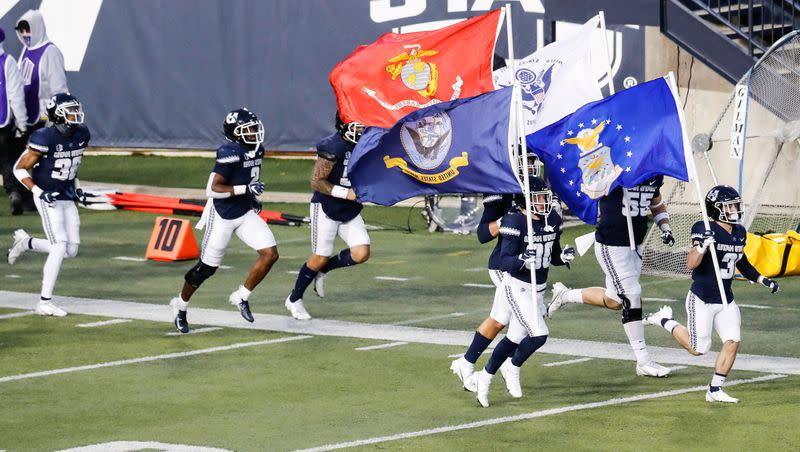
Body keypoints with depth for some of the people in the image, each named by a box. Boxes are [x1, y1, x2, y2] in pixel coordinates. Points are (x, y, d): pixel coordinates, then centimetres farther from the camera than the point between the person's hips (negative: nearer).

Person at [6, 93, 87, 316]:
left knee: (71, 250, 5)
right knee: (60, 247, -15)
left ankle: (26, 242, 27)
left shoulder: (81, 135, 1)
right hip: (48, 199, -7)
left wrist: (77, 188, 11)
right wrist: (39, 192, -20)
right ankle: (45, 302, -9)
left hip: (67, 198, 7)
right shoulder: (46, 138, -20)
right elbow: (19, 168, -12)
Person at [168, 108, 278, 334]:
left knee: (270, 254, -9)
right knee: (207, 267, 5)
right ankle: (180, 305, 28)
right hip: (223, 216, -7)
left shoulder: (256, 150, 3)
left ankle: (241, 297, 8)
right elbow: (212, 189, -24)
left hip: (245, 213, 7)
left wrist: (252, 198, 10)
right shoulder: (230, 153, -23)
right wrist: (245, 189, -28)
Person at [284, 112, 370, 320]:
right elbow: (316, 182, -21)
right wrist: (346, 193, -25)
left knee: (361, 254, -9)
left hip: (350, 211, 7)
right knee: (320, 258, -1)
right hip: (326, 208, -7)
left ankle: (323, 270, 18)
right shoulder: (332, 147, -20)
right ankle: (294, 300, 20)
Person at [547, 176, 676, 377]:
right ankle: (644, 362, 2)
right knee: (631, 300, -7)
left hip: (634, 245, 8)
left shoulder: (654, 178, 4)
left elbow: (658, 206, 20)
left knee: (614, 300, 16)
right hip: (611, 246, -8)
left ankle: (565, 295, 38)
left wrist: (665, 229, 5)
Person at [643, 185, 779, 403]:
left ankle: (715, 390, 3)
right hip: (702, 300, -6)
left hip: (726, 301, 6)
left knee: (733, 342, -8)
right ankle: (665, 321, 25)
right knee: (698, 349, 1)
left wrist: (764, 280, 19)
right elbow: (691, 264, -25)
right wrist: (703, 245, -42)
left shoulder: (740, 233, 6)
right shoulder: (705, 230, -17)